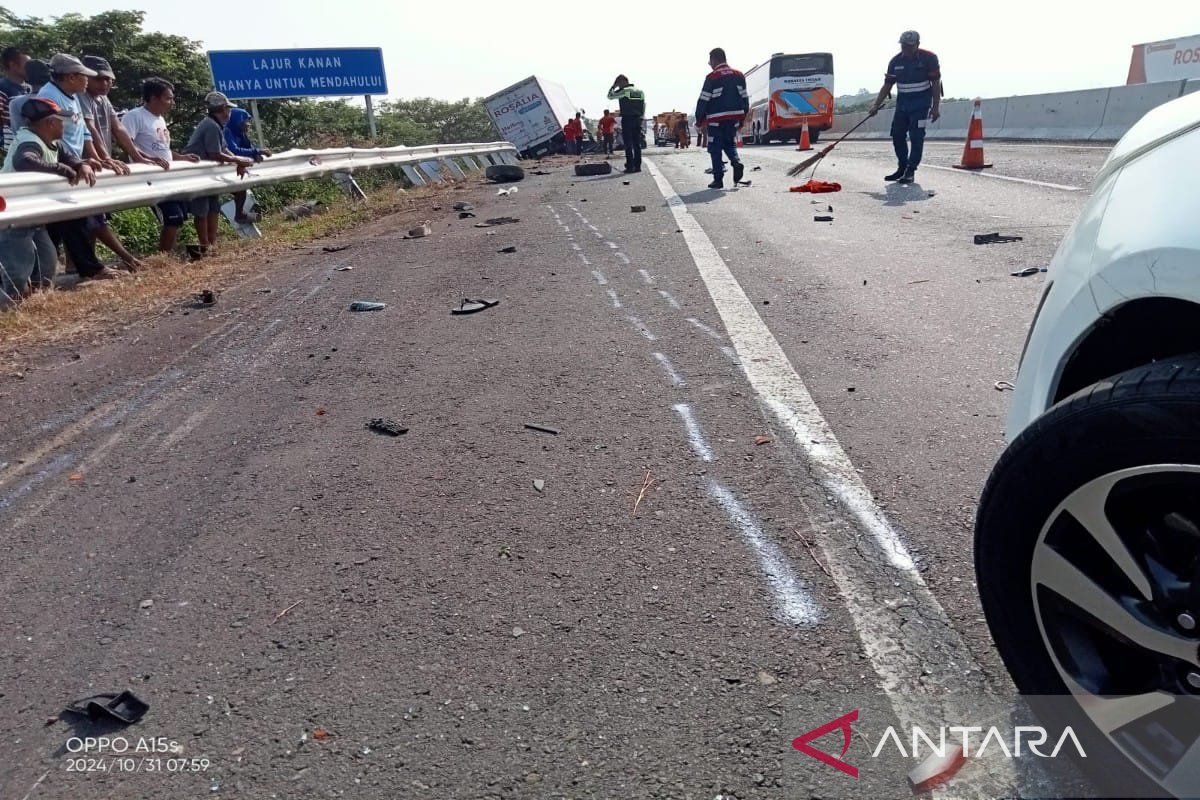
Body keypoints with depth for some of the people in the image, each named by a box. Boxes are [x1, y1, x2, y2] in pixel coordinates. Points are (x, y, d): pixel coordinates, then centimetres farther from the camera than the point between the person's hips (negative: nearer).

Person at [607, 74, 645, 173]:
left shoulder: (624, 91, -8)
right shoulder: (640, 92, 12)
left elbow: (610, 96, 0)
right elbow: (644, 107, 13)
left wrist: (614, 86, 10)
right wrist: (641, 120, 15)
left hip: (627, 120, -6)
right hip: (638, 120, 6)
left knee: (628, 144, -4)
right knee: (637, 144, 7)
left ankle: (630, 166, -7)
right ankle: (637, 166, 7)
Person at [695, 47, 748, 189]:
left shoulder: (712, 77, -9)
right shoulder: (739, 75, 9)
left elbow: (704, 100, -9)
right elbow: (745, 99, 12)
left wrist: (699, 120, 1)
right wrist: (742, 118, 19)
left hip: (716, 119, -5)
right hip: (734, 117, 5)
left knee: (716, 149, 3)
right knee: (730, 144, 20)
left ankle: (718, 179, 1)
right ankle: (737, 162, -9)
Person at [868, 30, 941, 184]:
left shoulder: (929, 58, -10)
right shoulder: (896, 61, 2)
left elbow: (936, 83, -8)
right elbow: (887, 85, 4)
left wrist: (935, 107, -13)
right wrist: (876, 105, -5)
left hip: (921, 103, -5)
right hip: (902, 102, 5)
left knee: (916, 137, -9)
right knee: (897, 136, 5)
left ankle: (910, 172, -6)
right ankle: (902, 168, 20)